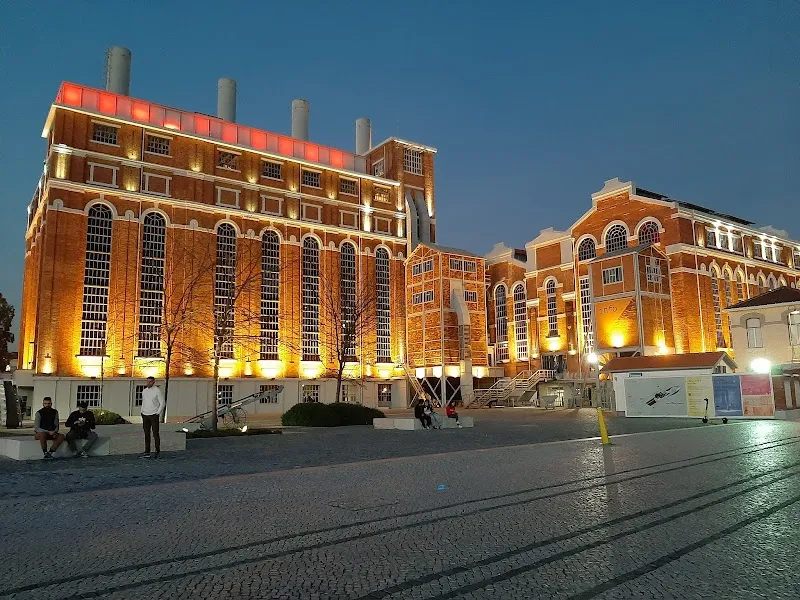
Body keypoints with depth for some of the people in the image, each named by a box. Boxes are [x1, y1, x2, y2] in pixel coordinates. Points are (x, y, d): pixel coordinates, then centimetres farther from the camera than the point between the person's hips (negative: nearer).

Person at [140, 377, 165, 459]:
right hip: (145, 415, 6)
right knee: (146, 434, 6)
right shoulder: (144, 391, 12)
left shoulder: (157, 391, -6)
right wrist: (142, 412, 13)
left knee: (155, 433, -4)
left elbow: (162, 403, -6)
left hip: (154, 415, -6)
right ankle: (147, 452, 9)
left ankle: (158, 451, 4)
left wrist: (157, 413, -11)